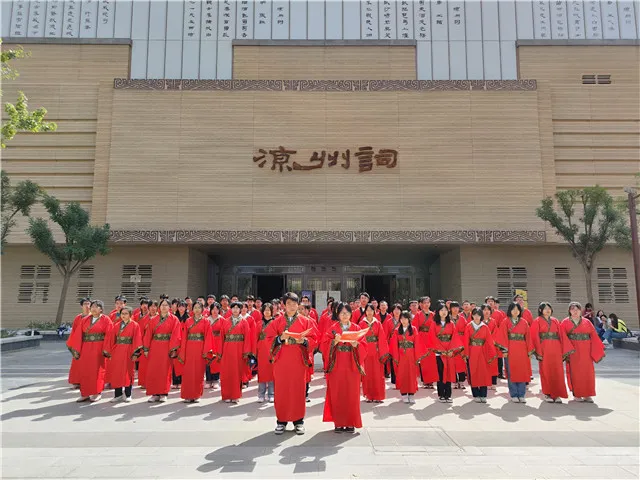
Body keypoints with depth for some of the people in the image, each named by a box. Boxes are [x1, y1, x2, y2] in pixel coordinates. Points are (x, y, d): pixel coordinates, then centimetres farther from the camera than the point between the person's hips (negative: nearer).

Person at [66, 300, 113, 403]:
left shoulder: (106, 320, -2)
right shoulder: (85, 320, 10)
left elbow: (109, 336, -9)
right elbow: (78, 335, 6)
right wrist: (75, 348, -3)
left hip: (98, 350, -4)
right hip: (85, 349, 4)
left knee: (97, 371, 1)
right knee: (84, 370, 6)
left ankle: (97, 393, 12)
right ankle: (85, 393, 16)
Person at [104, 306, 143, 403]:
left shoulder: (135, 325, -2)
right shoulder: (116, 325, 10)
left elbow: (137, 340, -8)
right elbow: (111, 339, 8)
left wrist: (135, 353, -15)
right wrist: (109, 352, 2)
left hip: (128, 352, -4)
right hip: (116, 352, 4)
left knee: (128, 373, 3)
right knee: (116, 373, 5)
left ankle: (127, 395, 13)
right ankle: (118, 395, 16)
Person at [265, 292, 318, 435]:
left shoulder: (305, 321, 5)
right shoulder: (277, 321, 7)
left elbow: (314, 339, 2)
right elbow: (269, 338, 2)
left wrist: (303, 340, -17)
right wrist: (281, 338, -16)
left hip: (299, 360, 0)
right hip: (281, 360, 1)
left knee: (298, 390, 1)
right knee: (281, 390, 1)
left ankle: (299, 421, 13)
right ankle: (281, 421, 12)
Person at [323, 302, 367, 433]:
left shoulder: (356, 328, 8)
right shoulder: (332, 328, 5)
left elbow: (363, 347, 2)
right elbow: (325, 346, -2)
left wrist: (355, 344, -18)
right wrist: (334, 342, -19)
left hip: (352, 366, 1)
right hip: (336, 366, 0)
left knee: (352, 395, 0)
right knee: (337, 395, 0)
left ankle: (351, 423, 10)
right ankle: (338, 423, 9)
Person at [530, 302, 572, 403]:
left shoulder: (555, 321, 14)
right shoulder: (537, 321, 2)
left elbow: (562, 335, 9)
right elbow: (535, 337, -4)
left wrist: (565, 350, 0)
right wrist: (538, 352, -13)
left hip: (556, 349, 4)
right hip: (544, 349, -3)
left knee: (558, 372, 1)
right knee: (546, 372, -1)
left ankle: (557, 394, 8)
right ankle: (547, 394, 8)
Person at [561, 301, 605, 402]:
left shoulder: (587, 322, 9)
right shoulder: (565, 322, 3)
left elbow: (594, 336, 6)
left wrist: (598, 350, -1)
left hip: (586, 351, 2)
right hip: (573, 351, -2)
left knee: (588, 372, 1)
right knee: (575, 372, 0)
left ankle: (587, 395, 9)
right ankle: (576, 394, 8)